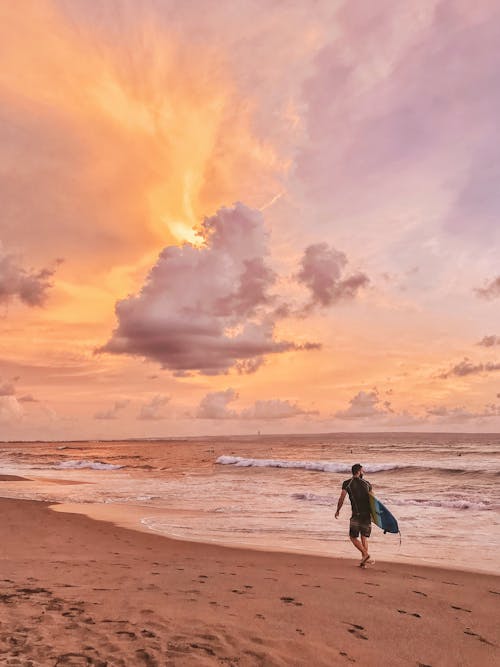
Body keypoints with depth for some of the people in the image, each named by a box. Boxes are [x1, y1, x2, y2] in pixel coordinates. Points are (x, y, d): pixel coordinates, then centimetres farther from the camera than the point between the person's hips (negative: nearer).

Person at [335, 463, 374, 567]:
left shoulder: (347, 483, 0)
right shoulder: (367, 483, 9)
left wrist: (337, 511, 8)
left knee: (353, 537, 8)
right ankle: (364, 561, 9)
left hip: (356, 514, -3)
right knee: (364, 537, 13)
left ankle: (366, 554, -8)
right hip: (367, 514, 3)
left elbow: (341, 499, -5)